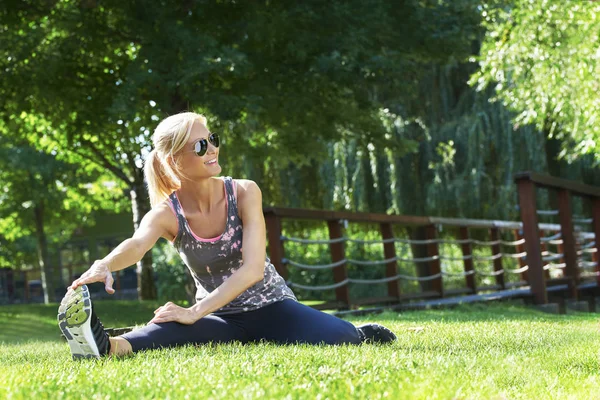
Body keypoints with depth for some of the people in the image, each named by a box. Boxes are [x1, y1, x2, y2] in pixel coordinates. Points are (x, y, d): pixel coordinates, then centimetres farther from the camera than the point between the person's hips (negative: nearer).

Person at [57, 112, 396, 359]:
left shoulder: (244, 193, -14)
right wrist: (104, 265, -61)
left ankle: (362, 335, 8)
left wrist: (194, 313, -37)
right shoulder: (167, 214, -11)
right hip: (221, 318, 0)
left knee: (340, 339, -27)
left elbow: (253, 268, -25)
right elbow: (136, 245, -35)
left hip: (269, 308, 0)